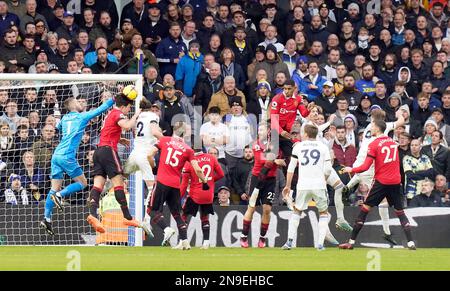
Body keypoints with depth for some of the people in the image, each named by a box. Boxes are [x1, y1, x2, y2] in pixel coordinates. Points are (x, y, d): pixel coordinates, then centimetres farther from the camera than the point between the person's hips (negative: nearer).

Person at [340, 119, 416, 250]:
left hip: (381, 182, -5)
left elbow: (366, 167, -12)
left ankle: (351, 241, 3)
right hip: (395, 181, 5)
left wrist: (351, 170, 2)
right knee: (400, 212, 11)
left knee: (365, 209, 3)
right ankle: (411, 242, 0)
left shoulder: (374, 144, -9)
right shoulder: (393, 142, 9)